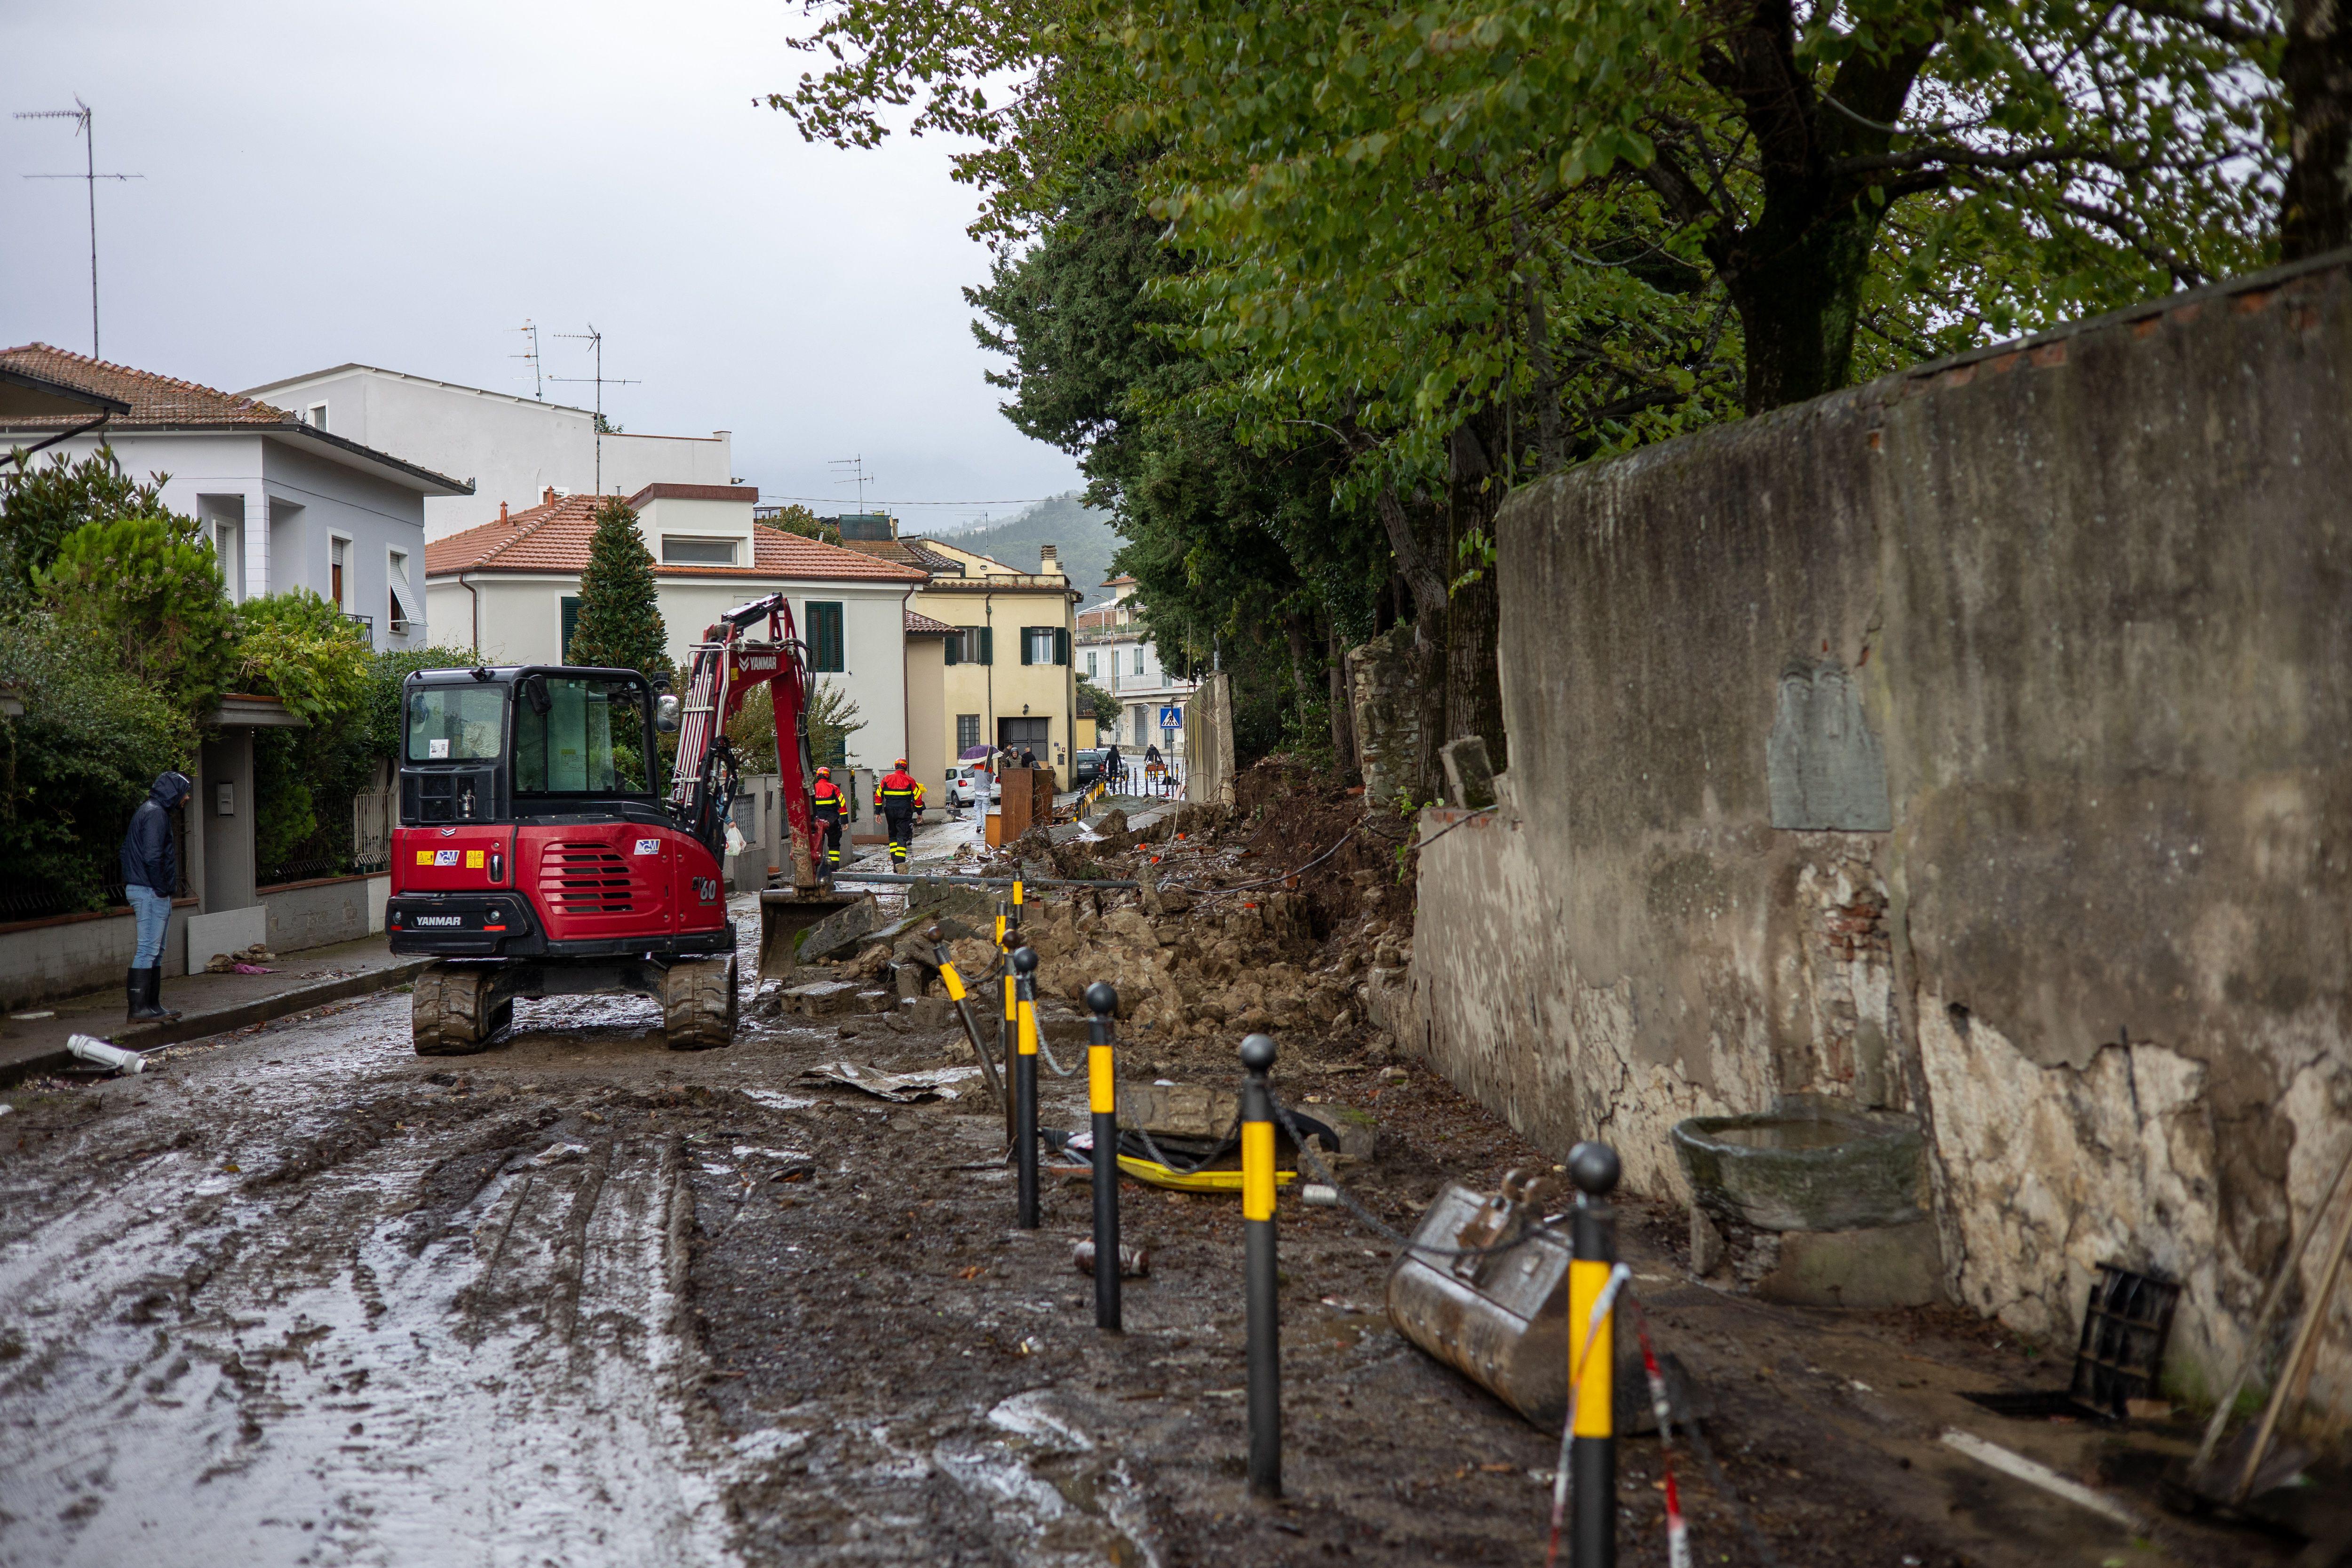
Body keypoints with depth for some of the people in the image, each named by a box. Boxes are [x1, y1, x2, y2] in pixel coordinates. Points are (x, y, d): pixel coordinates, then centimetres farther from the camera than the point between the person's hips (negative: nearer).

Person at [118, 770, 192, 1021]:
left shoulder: (148, 810, 19)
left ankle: (152, 1004, 17)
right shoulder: (156, 813, -14)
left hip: (153, 892, 11)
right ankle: (139, 1007, -9)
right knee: (148, 950, -9)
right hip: (151, 891, -11)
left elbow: (125, 850, 23)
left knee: (156, 952, 13)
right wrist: (161, 889, -16)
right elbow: (152, 856, -22)